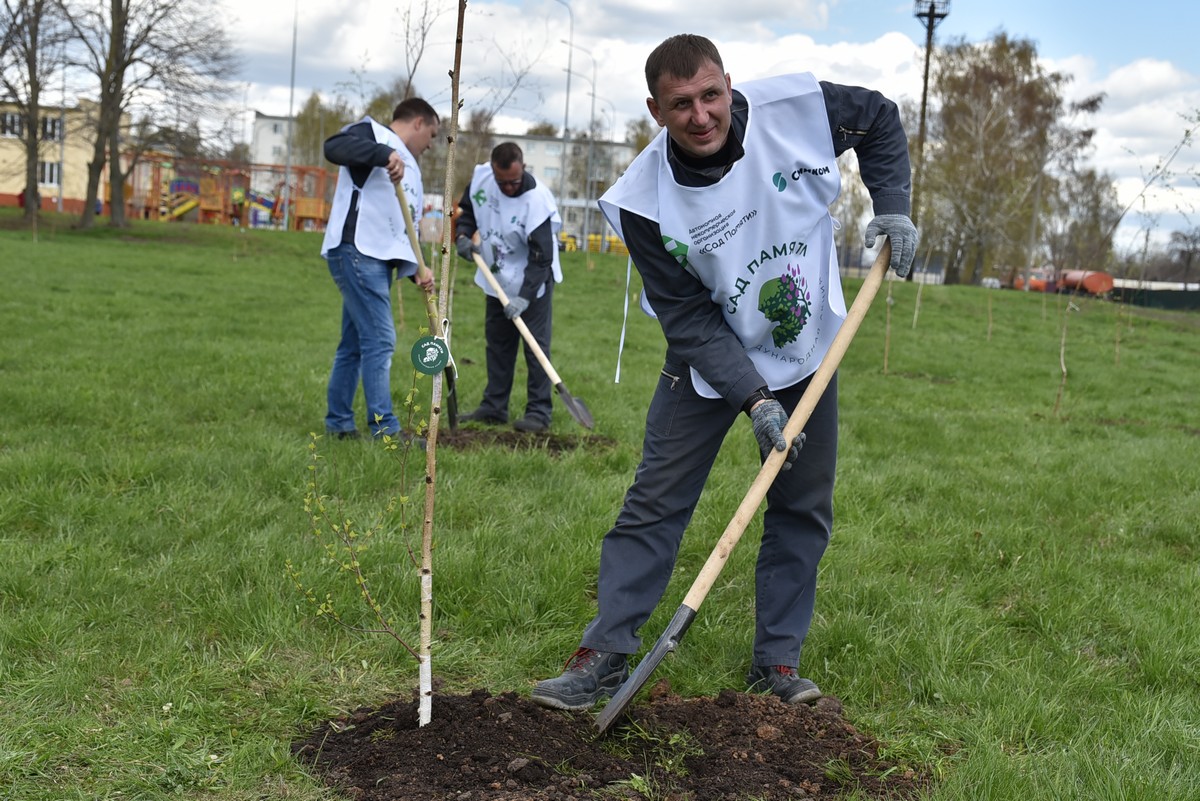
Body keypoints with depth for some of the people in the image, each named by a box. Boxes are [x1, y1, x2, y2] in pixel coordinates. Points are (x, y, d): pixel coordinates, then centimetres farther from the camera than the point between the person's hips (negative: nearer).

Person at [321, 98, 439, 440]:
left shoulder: (410, 168, 25)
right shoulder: (373, 131, 0)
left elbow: (407, 227, 22)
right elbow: (334, 146, -22)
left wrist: (416, 268, 6)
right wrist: (384, 154, -34)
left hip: (380, 260, 10)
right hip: (356, 251, -10)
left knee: (354, 343, 14)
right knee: (380, 341, -12)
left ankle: (338, 423, 22)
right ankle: (384, 430, -11)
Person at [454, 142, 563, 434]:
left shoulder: (537, 200, -29)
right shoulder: (480, 176, -12)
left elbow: (541, 257, -27)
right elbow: (467, 210, 10)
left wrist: (524, 296, -32)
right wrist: (462, 235, -10)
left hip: (532, 279, -6)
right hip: (496, 278, 6)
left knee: (535, 343, -7)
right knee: (497, 341, 12)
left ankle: (538, 412, -1)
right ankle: (493, 408, 22)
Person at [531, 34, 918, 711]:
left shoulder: (797, 108, -19)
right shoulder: (646, 201, -23)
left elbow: (882, 121, 2)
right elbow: (689, 318, -19)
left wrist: (892, 207, -10)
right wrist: (754, 398, -26)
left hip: (809, 351, 2)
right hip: (709, 359, -2)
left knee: (804, 509, 5)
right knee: (656, 501, -5)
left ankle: (777, 660, 18)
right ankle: (605, 655, 5)